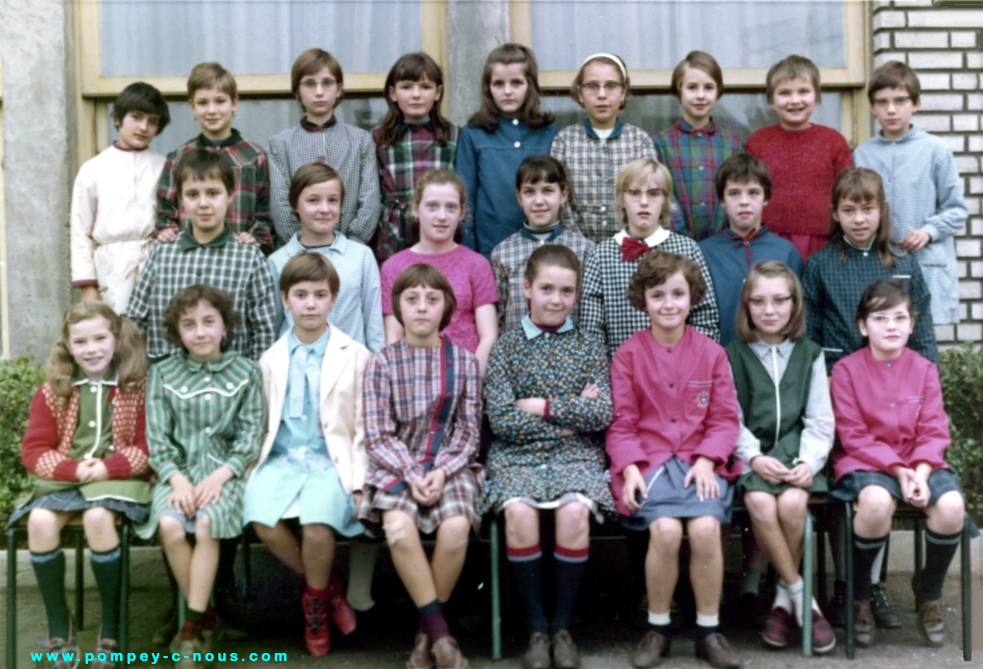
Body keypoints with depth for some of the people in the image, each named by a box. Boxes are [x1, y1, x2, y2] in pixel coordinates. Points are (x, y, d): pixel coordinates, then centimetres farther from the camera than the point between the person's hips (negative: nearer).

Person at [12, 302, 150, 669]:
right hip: (64, 477, 3)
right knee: (40, 521, -28)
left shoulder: (139, 386, 0)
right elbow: (34, 450, 3)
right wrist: (73, 469, -15)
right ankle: (59, 624, -9)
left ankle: (111, 625, -15)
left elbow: (149, 445, -4)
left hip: (117, 476, -3)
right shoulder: (52, 391, 7)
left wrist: (108, 468, -19)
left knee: (98, 518, -34)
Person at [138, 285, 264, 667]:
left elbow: (250, 435, 1)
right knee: (169, 526, -28)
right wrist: (176, 478, -12)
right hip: (178, 470, 2)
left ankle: (192, 625, -18)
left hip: (224, 471, -1)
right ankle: (206, 617, -10)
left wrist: (220, 475, -13)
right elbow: (157, 437, 4)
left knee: (206, 524, -30)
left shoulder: (245, 373, 6)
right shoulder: (163, 375, 10)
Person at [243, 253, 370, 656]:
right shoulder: (270, 359, 15)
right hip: (281, 457, 3)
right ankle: (328, 585, 1)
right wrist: (258, 466, -3)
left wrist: (359, 482, -5)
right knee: (262, 521, -27)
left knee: (316, 522, -31)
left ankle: (315, 604, 1)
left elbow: (364, 426, 4)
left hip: (332, 459, -3)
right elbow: (264, 423, 13)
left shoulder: (355, 356, 7)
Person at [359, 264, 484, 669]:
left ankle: (426, 630, -9)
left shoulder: (464, 362, 5)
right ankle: (439, 631, -19)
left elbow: (469, 430, 2)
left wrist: (442, 470, -15)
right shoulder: (382, 364, 2)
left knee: (456, 526, -30)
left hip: (450, 464, 1)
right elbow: (379, 436, -3)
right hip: (397, 466, 0)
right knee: (399, 526, -33)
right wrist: (411, 475, -18)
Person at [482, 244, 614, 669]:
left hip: (576, 457, 1)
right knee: (519, 510, -32)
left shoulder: (589, 347, 12)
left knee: (575, 511, -31)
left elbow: (603, 414, -1)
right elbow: (501, 419, -4)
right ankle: (536, 628, -15)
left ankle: (563, 625, -12)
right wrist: (572, 415, -4)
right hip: (517, 457, 0)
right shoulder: (506, 347, 8)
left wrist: (543, 406, -8)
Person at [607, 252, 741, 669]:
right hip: (648, 460, -1)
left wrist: (706, 460, -9)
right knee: (665, 529, -28)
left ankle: (709, 631, -5)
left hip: (700, 461, 1)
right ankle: (657, 629, -4)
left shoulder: (711, 353, 9)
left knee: (705, 527, -26)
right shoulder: (628, 354, 5)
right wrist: (630, 468, -13)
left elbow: (724, 418, 6)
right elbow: (622, 422, 2)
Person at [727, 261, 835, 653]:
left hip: (796, 451, 1)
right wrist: (754, 457, -17)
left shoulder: (809, 354, 13)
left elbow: (820, 421, 8)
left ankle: (782, 598, -8)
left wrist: (809, 461, -10)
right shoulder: (732, 356, 8)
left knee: (792, 502, -30)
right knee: (760, 503, -32)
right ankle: (801, 597, -16)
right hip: (750, 455, -1)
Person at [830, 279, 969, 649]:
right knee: (877, 501, -38)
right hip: (865, 462, -3)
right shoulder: (847, 369, -2)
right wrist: (896, 468, -17)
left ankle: (929, 592, 3)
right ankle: (858, 597, -11)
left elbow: (933, 432, 2)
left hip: (918, 462, 3)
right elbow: (853, 436, -7)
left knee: (951, 505, -28)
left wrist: (920, 472, -16)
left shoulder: (924, 369, 7)